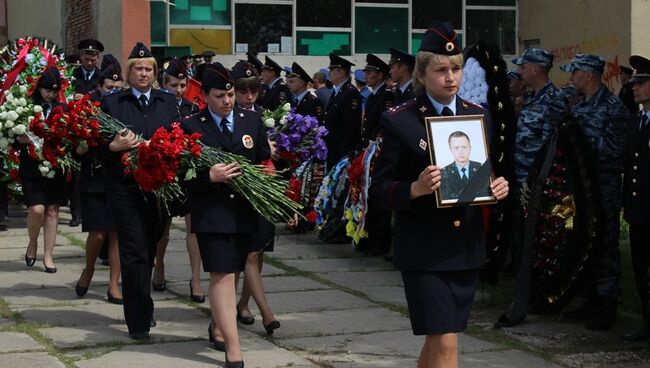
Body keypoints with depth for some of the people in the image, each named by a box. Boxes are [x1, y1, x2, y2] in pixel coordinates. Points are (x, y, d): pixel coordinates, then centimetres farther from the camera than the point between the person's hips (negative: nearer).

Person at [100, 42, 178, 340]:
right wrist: (115, 146, -17)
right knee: (135, 251, -7)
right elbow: (99, 148, 3)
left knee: (149, 249, 12)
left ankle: (140, 310, 29)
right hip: (125, 187, -3)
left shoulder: (167, 101, 13)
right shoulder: (112, 102, 4)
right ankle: (139, 320, -3)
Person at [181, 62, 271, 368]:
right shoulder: (192, 126, -2)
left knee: (229, 273, 14)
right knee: (222, 274, -9)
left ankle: (217, 326, 36)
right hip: (211, 212, -4)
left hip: (245, 210, 4)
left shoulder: (252, 120, 8)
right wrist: (210, 176, -20)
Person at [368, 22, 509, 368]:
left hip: (467, 246, 5)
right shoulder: (398, 121, -7)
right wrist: (415, 189, -26)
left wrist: (498, 188, -7)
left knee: (437, 340, 16)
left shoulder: (479, 115, 8)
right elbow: (379, 191, -7)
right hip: (424, 251, -5)